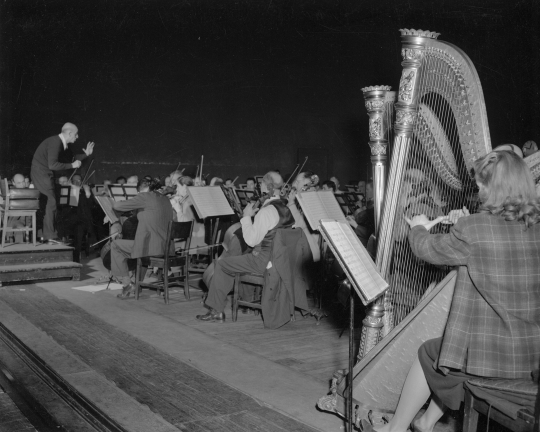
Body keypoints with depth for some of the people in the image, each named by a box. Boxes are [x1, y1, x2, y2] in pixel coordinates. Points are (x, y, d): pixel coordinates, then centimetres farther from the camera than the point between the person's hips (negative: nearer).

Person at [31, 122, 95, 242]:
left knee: (51, 202, 9)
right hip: (41, 173, -10)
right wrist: (72, 165, -20)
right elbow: (53, 165, -27)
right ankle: (50, 236, -8)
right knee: (52, 202, -11)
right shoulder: (55, 142, -20)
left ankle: (48, 234, 13)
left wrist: (86, 154, 15)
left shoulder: (61, 143, 10)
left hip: (45, 174, 10)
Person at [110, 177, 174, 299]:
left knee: (115, 245, 13)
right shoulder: (166, 200, 14)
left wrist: (117, 202, 17)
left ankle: (127, 285, 10)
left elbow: (117, 206, -6)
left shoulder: (144, 197, -8)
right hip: (167, 249, 9)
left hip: (150, 248, -8)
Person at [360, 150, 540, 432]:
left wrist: (419, 228, 18)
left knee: (429, 356, 20)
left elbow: (427, 249, -2)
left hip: (491, 354, -6)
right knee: (451, 352, 30)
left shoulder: (473, 229, -18)